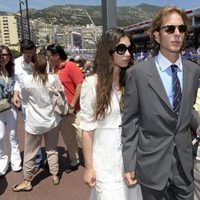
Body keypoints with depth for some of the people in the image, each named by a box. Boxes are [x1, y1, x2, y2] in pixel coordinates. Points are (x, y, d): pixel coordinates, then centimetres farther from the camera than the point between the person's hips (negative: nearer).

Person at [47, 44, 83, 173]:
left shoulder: (71, 66, -12)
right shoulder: (56, 69, 10)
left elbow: (80, 85, -17)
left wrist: (72, 106, -17)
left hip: (74, 110, -8)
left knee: (82, 136, 0)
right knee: (67, 138, 16)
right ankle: (74, 161, 31)